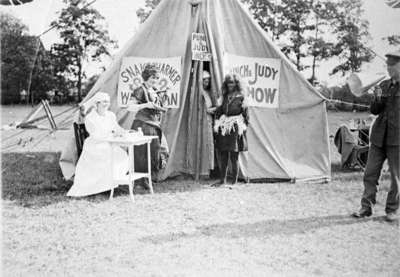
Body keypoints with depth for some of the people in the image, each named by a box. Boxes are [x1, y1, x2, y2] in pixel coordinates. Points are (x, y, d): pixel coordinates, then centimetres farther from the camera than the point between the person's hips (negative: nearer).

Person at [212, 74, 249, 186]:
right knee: (223, 155, 10)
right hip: (224, 127, 6)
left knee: (234, 156, -4)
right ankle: (223, 180, 21)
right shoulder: (225, 96, 14)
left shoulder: (240, 97, -3)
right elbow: (219, 110, 20)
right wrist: (217, 122, 10)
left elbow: (245, 113, -4)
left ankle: (235, 181, 5)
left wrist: (244, 125, -9)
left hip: (235, 127, -6)